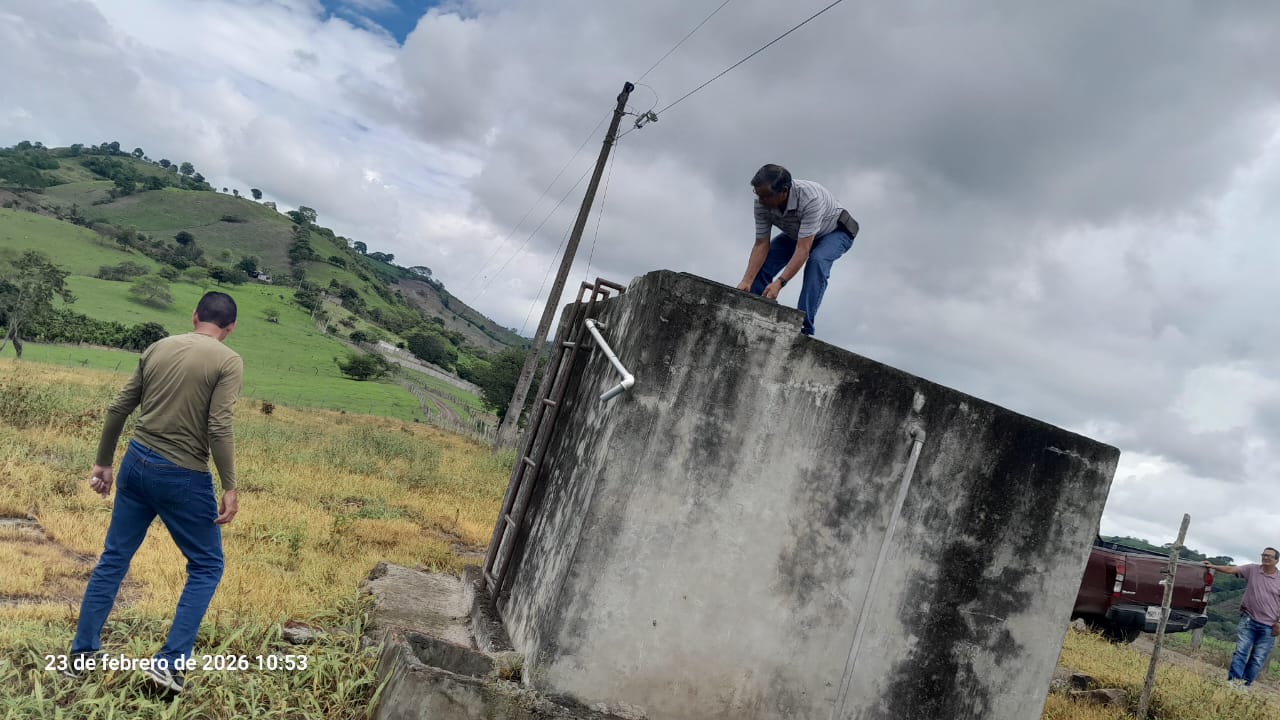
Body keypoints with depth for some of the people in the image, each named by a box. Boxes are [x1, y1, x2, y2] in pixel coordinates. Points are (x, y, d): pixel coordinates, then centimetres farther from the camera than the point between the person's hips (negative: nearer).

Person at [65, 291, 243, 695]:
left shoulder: (158, 348, 7)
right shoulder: (228, 362, -10)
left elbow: (118, 409, 10)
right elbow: (219, 429, -19)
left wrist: (103, 463, 20)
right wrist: (230, 488, -13)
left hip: (137, 464, 6)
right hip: (183, 478, -6)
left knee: (114, 558, 18)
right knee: (207, 567, 9)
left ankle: (81, 655, 26)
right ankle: (170, 663, 3)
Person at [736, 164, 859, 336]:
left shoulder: (810, 199, -42)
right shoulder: (762, 203, -26)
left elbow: (803, 250, -44)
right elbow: (761, 245, -22)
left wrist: (779, 283, -51)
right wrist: (746, 281, -32)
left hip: (835, 231, -5)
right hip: (796, 233, 5)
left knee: (817, 261, -35)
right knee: (761, 263, -11)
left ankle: (803, 327, -33)